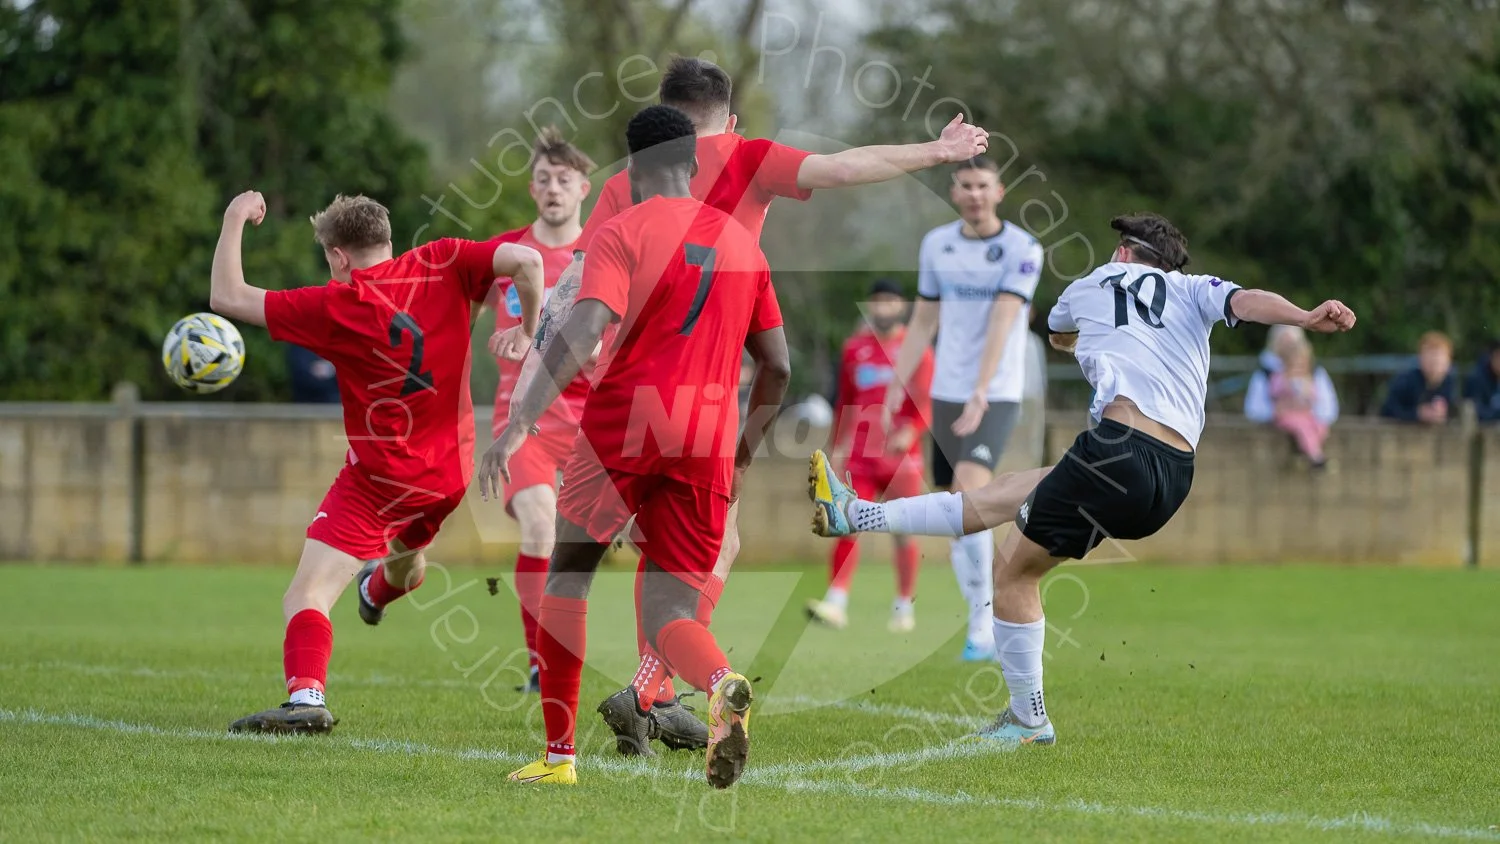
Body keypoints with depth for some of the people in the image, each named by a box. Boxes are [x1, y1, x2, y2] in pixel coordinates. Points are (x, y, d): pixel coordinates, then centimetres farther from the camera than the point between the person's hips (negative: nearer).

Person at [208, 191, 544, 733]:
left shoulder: (335, 306, -14)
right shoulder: (442, 265, -4)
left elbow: (228, 298, -11)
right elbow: (526, 261, -14)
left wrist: (234, 222, 2)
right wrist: (527, 331, 2)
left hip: (378, 477, -6)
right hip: (451, 471, 6)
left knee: (308, 596, -11)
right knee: (406, 551, 39)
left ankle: (306, 697, -32)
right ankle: (382, 590, 71)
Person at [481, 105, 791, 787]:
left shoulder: (622, 234, 0)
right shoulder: (742, 243, 17)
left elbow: (584, 331, -16)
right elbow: (777, 367, 17)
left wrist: (520, 422, -22)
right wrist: (743, 455, 29)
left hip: (625, 422, -4)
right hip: (707, 444, 4)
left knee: (568, 573, 14)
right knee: (668, 610, 2)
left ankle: (558, 755, 12)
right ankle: (723, 684, -33)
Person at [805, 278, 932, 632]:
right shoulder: (854, 348, 12)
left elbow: (925, 403, -7)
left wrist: (909, 432, -23)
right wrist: (838, 446, 16)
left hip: (901, 455, -3)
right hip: (860, 454, 3)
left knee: (903, 532, 3)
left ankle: (904, 607, 14)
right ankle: (836, 602, -13)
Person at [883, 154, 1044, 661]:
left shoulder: (1022, 250, -8)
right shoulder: (936, 244, 8)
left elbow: (1002, 324, -18)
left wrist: (980, 394, -27)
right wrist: (897, 385, 11)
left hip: (996, 396, -5)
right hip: (945, 394, 5)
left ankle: (981, 627, -20)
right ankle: (982, 624, 15)